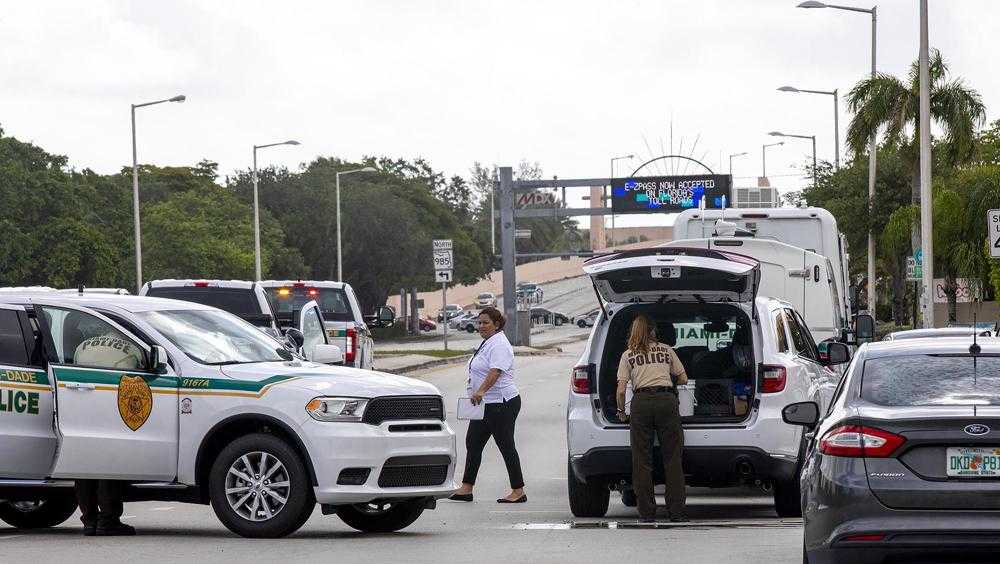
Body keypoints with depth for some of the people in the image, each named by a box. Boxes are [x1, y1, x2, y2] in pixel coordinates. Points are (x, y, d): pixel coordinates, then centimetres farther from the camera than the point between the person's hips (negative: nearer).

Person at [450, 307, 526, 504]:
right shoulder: (488, 343, 17)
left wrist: (481, 391, -43)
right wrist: (478, 393, 28)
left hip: (501, 404, -11)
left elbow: (495, 371, -31)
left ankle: (518, 491, 1)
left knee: (506, 446, -5)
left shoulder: (499, 345, -16)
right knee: (473, 443, 9)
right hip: (486, 405, 11)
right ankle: (466, 489, 11)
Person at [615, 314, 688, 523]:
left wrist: (621, 412, 21)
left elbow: (621, 390, 6)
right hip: (667, 400, 1)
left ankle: (647, 513, 2)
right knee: (672, 459, 3)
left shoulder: (628, 355, 13)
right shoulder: (666, 350, 17)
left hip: (641, 402, -1)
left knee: (642, 460, 4)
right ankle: (677, 512, -1)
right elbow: (683, 379, 22)